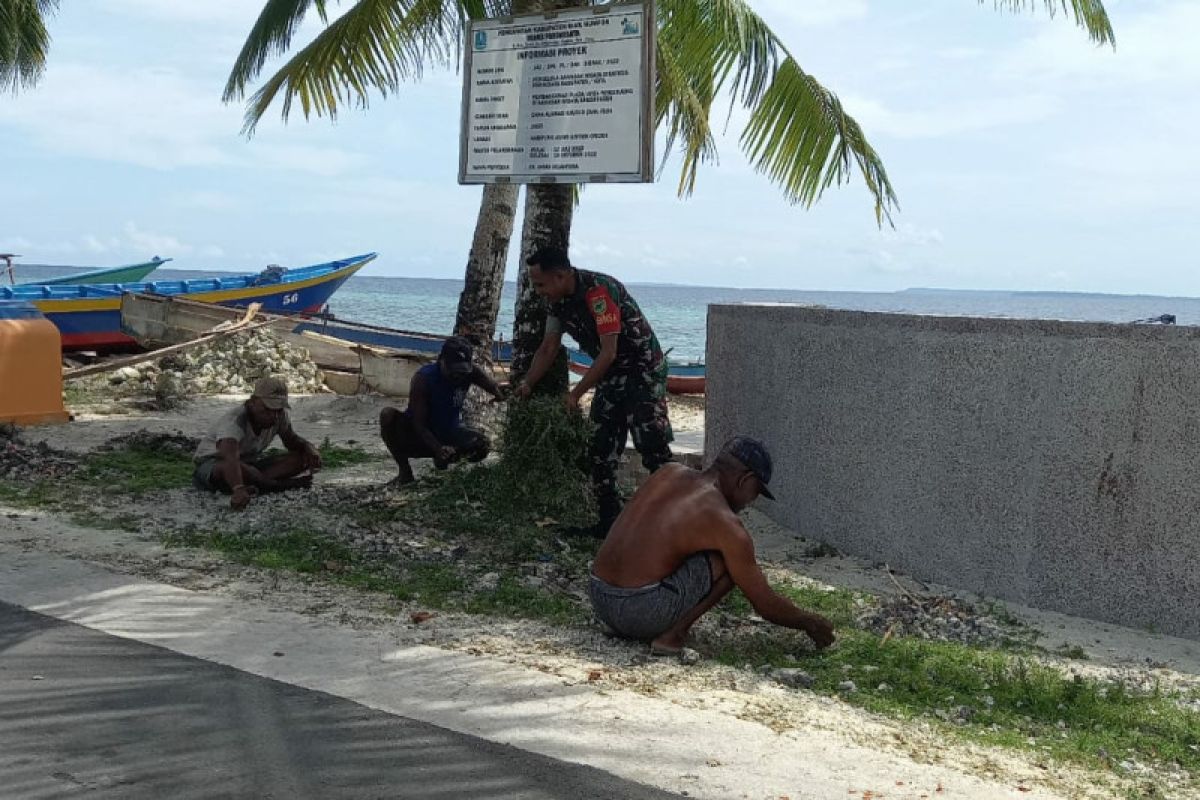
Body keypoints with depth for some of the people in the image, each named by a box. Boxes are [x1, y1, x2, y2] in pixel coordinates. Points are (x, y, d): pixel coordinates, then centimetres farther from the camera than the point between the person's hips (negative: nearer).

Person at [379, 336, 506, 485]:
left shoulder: (470, 373, -14)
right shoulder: (423, 378, -25)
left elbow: (496, 389, -24)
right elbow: (418, 423, -26)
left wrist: (502, 394, -51)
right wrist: (438, 449, -41)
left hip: (448, 432, 3)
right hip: (419, 435, -3)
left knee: (483, 446, -23)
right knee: (388, 415, -32)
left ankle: (444, 460, 9)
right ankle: (405, 471, -14)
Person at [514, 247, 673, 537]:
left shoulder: (599, 291, -26)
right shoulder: (559, 301, 2)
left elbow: (608, 353, -27)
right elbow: (548, 348, 12)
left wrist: (576, 393, -22)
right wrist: (528, 384, 0)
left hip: (643, 370, -9)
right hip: (610, 377, 9)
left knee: (654, 450, -13)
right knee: (600, 452, 7)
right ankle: (609, 522, 15)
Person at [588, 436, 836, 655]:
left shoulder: (668, 473, 10)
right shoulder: (725, 523, -8)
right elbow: (766, 606, 0)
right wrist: (809, 622, 19)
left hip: (599, 600, 7)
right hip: (642, 613, -7)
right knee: (729, 560, 1)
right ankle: (673, 634, -4)